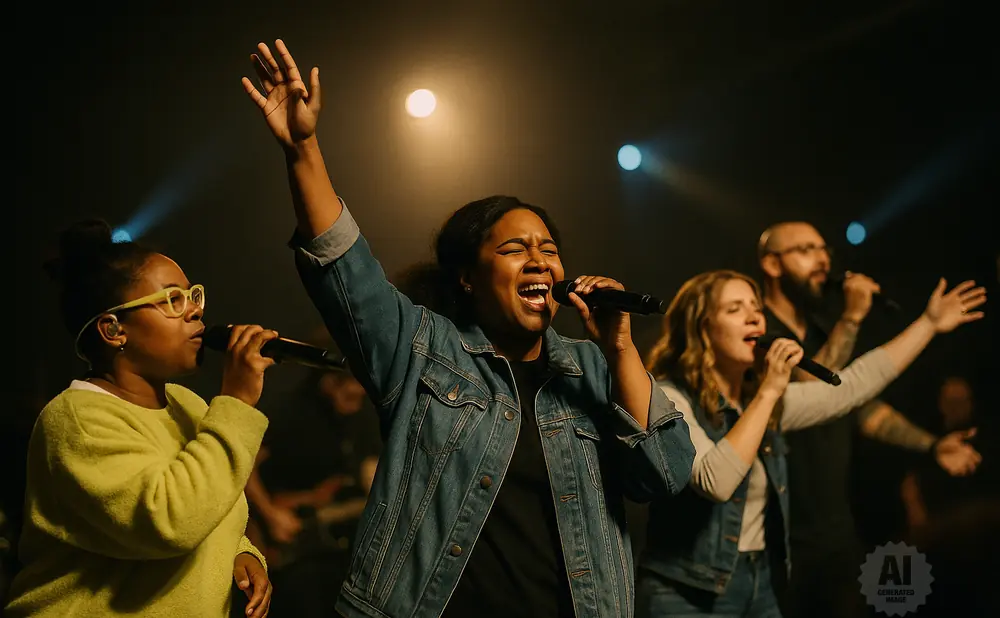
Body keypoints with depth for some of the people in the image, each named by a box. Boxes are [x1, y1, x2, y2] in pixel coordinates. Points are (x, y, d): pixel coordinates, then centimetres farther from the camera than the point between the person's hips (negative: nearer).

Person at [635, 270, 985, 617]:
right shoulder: (670, 398, -15)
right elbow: (716, 482, -29)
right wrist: (768, 393, -25)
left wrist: (929, 323, 17)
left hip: (759, 586, 7)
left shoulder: (764, 400, 8)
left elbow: (852, 386, 15)